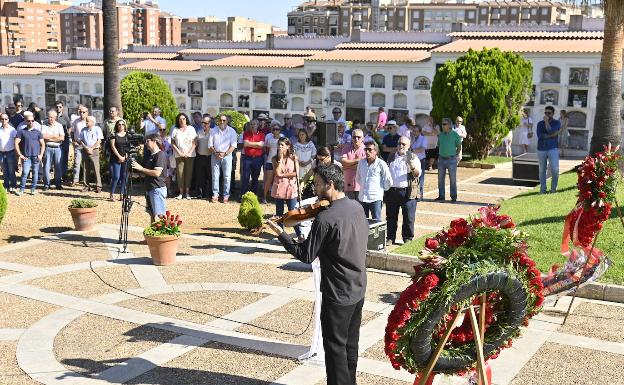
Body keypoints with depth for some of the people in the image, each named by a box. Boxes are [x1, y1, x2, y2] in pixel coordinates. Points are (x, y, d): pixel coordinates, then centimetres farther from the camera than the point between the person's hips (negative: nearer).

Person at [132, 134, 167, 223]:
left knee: (158, 214, -11)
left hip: (158, 188, -9)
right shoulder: (149, 156, 17)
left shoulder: (160, 155, -11)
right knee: (152, 214, 12)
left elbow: (157, 173, -21)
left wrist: (141, 168, -17)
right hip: (149, 188, 9)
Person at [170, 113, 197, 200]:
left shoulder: (191, 128, 5)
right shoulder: (175, 129, 4)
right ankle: (181, 192, 2)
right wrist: (179, 152, -7)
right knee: (180, 173, -4)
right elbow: (172, 143, 3)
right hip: (179, 155, 0)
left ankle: (187, 192, 5)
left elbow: (195, 142, 3)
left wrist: (189, 153, -7)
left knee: (189, 173, -1)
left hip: (190, 155, 0)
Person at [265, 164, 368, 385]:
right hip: (358, 289, 8)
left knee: (335, 346, 4)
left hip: (337, 294, -8)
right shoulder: (357, 207, 1)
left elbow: (306, 255, -16)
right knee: (351, 344, 20)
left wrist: (280, 234, -8)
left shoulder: (325, 218, -23)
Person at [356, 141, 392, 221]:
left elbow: (388, 181, -4)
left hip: (375, 198, -5)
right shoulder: (361, 163, 6)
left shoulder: (381, 164, -9)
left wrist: (383, 189, 6)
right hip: (362, 197, 5)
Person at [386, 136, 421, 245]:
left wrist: (413, 167, -29)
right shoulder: (391, 157, 14)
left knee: (408, 217, 0)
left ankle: (407, 238, 12)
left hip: (407, 192, -4)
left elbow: (417, 174, -8)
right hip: (392, 191, 4)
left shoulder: (413, 157, 1)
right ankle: (390, 238, 18)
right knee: (391, 216, 8)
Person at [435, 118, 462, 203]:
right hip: (441, 159, 4)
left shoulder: (455, 135, -5)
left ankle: (453, 197, 9)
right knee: (440, 179, 8)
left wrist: (455, 155, -3)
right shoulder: (440, 135, 7)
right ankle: (441, 196, 18)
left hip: (451, 159, -4)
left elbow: (459, 147, 2)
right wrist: (440, 154, 8)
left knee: (453, 179, 2)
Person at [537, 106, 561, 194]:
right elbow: (539, 135, -9)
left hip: (553, 149, -2)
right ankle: (542, 189, 17)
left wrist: (546, 121, -12)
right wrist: (552, 135, -14)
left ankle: (553, 188, 2)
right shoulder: (540, 123, 6)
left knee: (555, 169, -15)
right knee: (542, 170, 8)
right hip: (541, 149, 2)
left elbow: (550, 131, -17)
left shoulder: (557, 123, 1)